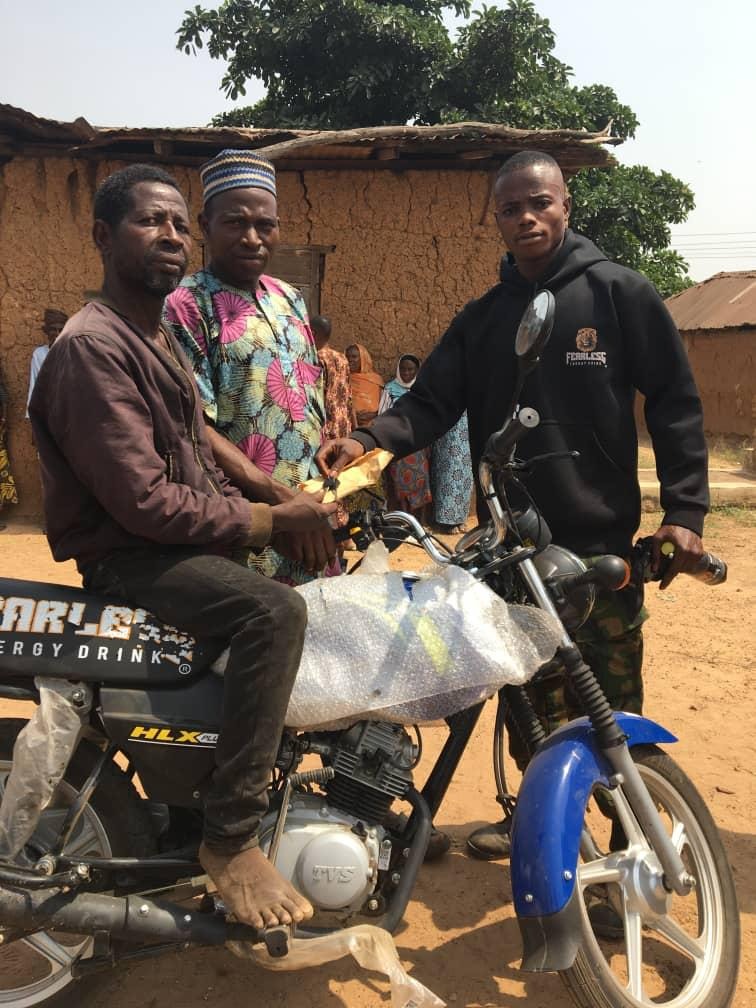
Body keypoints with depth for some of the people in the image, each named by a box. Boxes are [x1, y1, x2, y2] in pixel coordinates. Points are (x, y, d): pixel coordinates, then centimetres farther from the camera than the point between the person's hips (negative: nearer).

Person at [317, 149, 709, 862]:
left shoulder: (619, 294, 0)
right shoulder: (480, 319, 11)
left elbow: (674, 402, -2)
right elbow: (429, 404, 2)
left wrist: (684, 510, -10)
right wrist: (367, 441, -17)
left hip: (602, 542, -3)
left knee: (614, 711, 3)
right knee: (531, 702, 15)